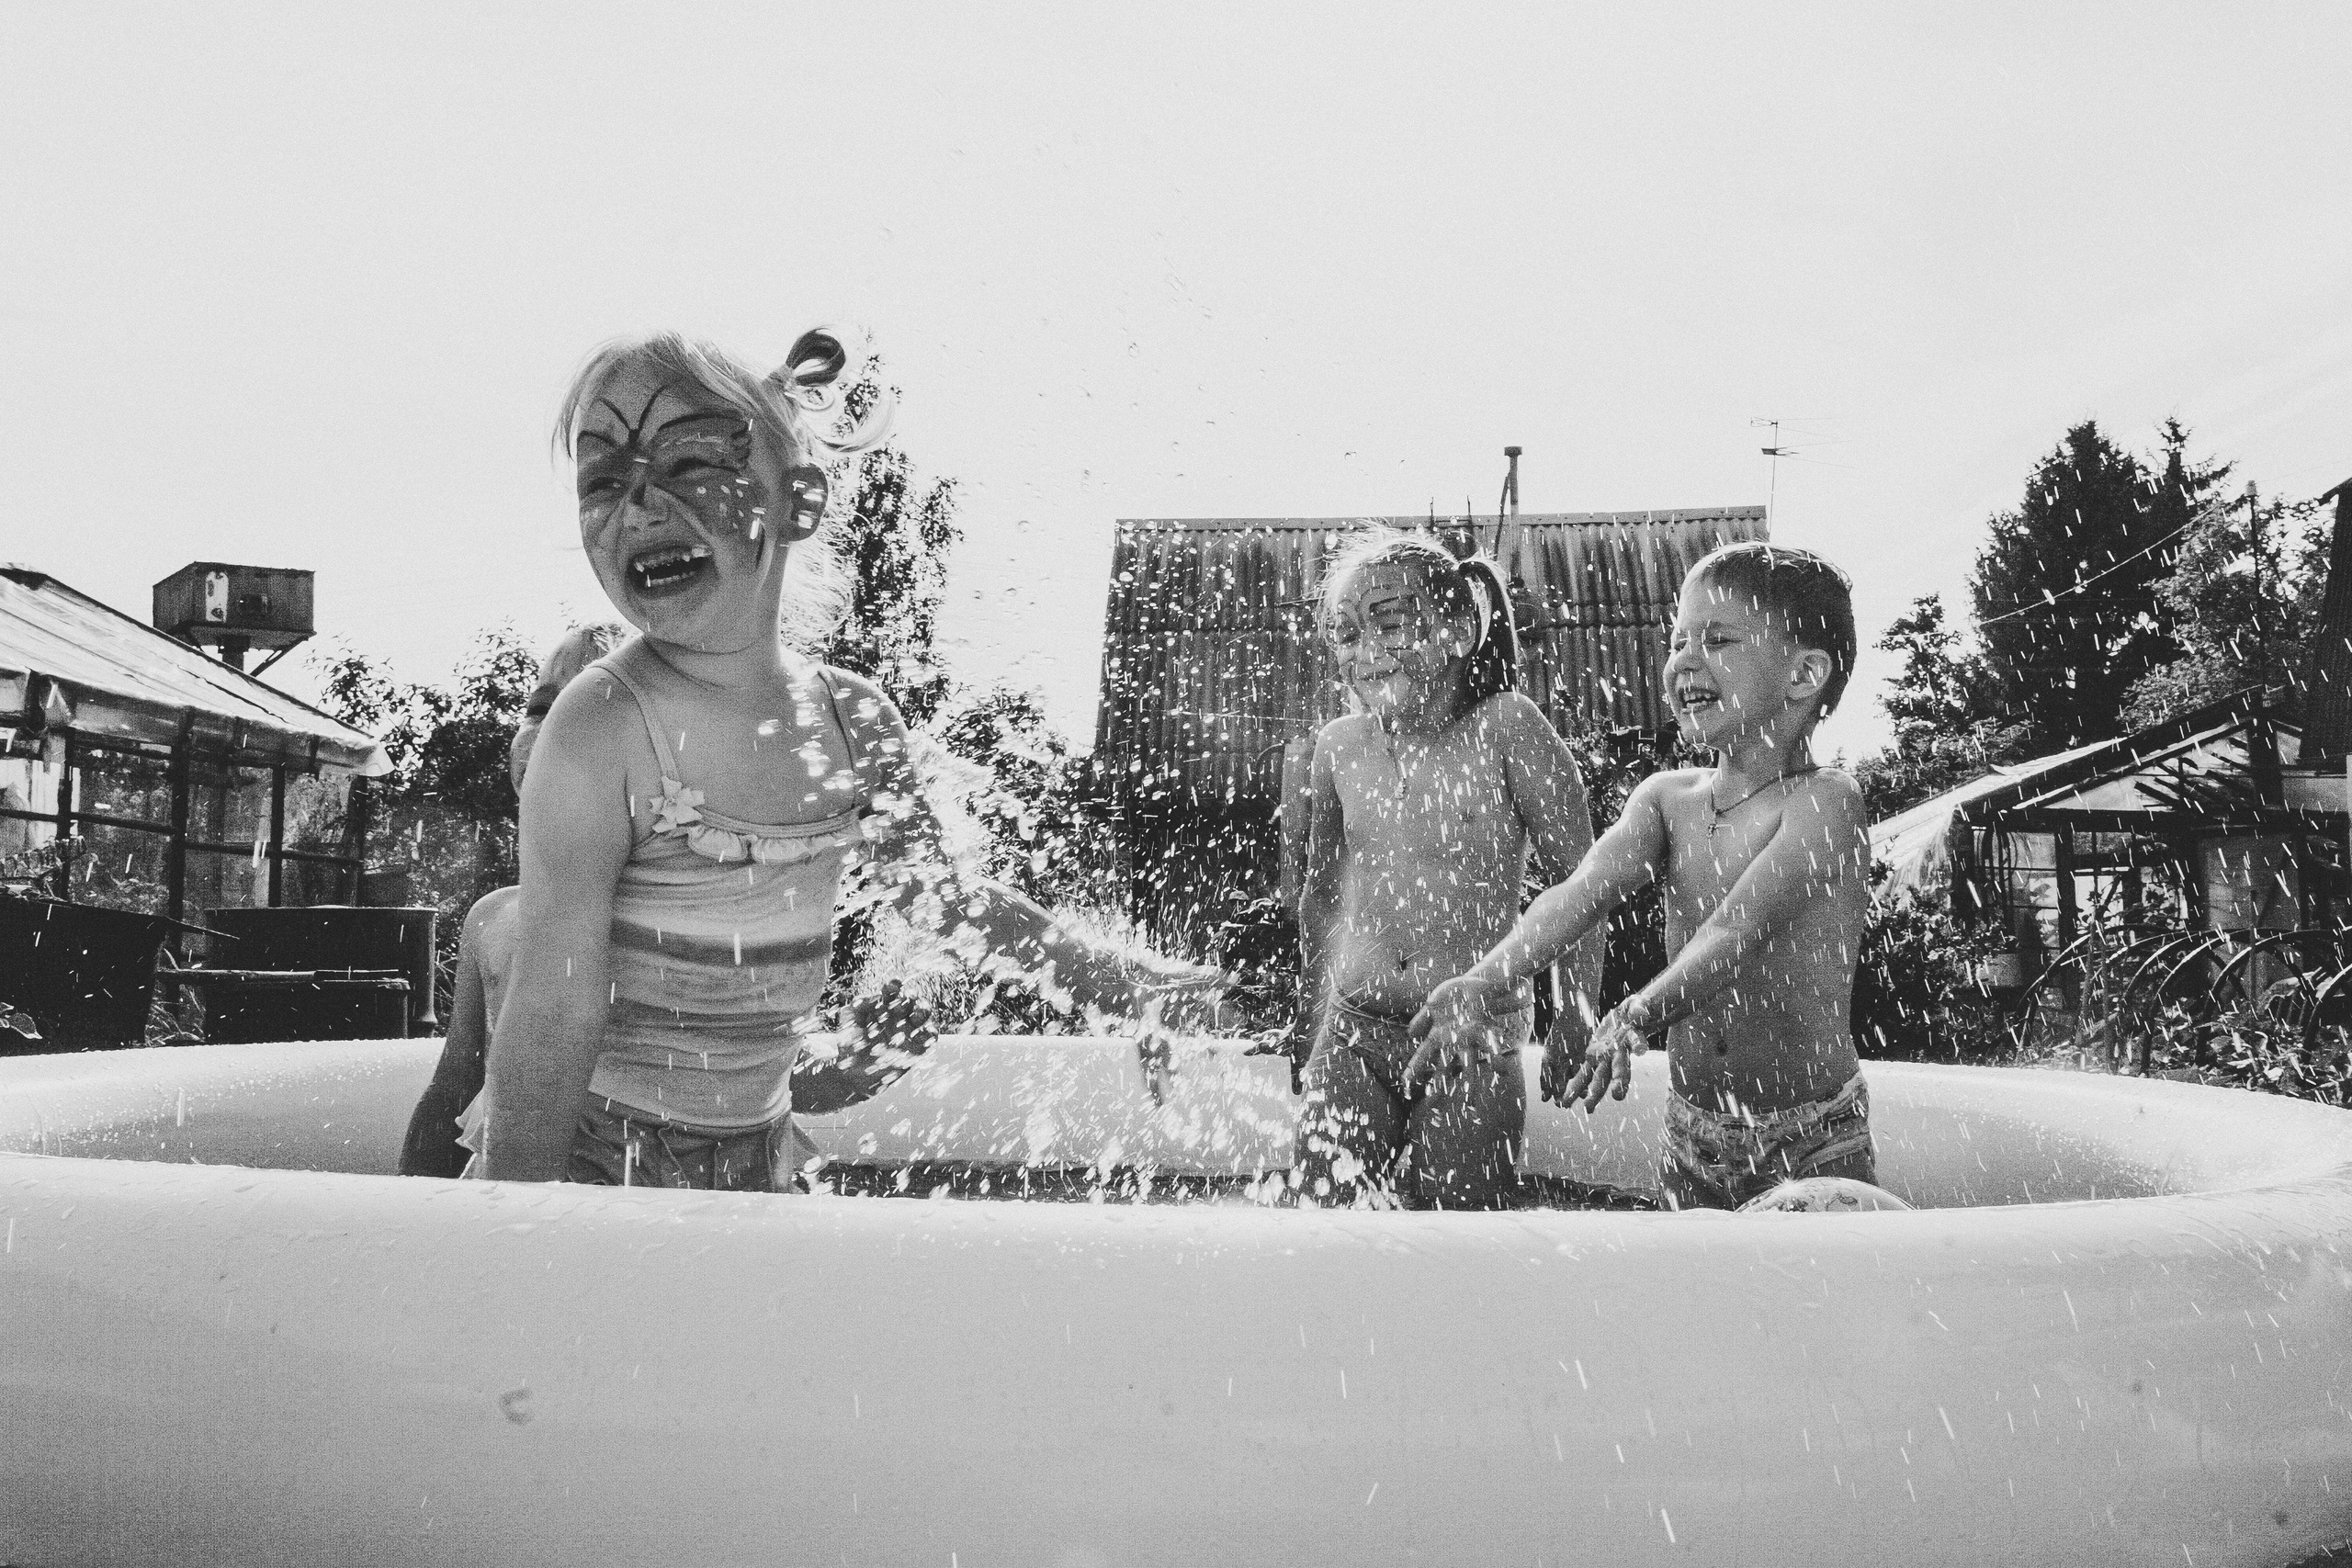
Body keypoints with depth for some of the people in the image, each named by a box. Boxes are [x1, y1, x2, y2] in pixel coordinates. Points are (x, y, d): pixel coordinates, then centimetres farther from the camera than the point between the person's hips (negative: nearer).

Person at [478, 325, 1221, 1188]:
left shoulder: (854, 720, -3)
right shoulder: (604, 727, -20)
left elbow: (934, 889, 12)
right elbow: (552, 1019, -21)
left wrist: (1123, 984, 15)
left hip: (760, 1156, 5)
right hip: (593, 1154, -5)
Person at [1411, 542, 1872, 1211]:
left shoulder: (1824, 802, -13)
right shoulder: (1666, 798, 3)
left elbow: (1738, 931, -28)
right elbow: (1584, 893, -14)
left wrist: (1637, 1018, -44)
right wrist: (1483, 981, -31)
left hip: (1814, 1141, -5)